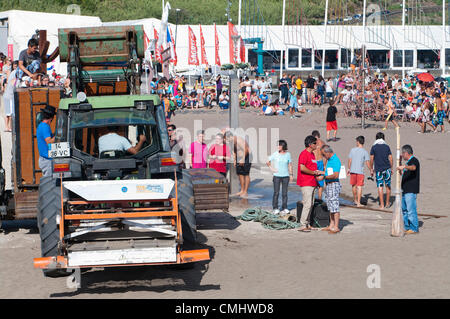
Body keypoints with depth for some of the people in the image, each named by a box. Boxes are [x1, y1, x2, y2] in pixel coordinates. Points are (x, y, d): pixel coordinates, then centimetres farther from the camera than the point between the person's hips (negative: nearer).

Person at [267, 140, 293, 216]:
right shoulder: (275, 154, -2)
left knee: (284, 193, 4)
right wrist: (272, 169, -1)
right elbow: (268, 162, 8)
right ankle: (275, 209, 5)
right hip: (277, 176, -1)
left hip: (285, 176, 1)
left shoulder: (288, 154, 2)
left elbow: (290, 165, 8)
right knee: (276, 193, -2)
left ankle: (284, 209, 10)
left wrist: (291, 175, 4)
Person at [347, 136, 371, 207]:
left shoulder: (353, 150, 1)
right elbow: (367, 163, -9)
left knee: (354, 185, 18)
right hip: (360, 171, -3)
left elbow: (350, 160, 4)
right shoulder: (365, 152, -6)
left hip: (353, 170, 3)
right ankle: (358, 203, -3)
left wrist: (349, 169, 16)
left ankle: (355, 200, 33)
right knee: (359, 186, 0)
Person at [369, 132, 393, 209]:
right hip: (387, 168, 2)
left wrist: (371, 169, 7)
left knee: (380, 187, 1)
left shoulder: (374, 147, -2)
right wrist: (391, 168, 15)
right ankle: (387, 203, 21)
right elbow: (390, 159, 4)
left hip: (379, 170, -2)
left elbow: (371, 159, -2)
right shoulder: (387, 147, 4)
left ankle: (382, 205, -1)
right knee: (388, 186, 13)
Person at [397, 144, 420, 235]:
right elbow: (402, 173, 31)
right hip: (405, 190, 10)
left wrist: (404, 166, -51)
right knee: (404, 209, 14)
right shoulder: (408, 162, 21)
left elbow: (413, 167, -34)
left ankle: (414, 228, -7)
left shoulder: (414, 160, -10)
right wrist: (399, 162, 23)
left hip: (411, 191, -10)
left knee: (411, 209, -10)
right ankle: (407, 227, 21)